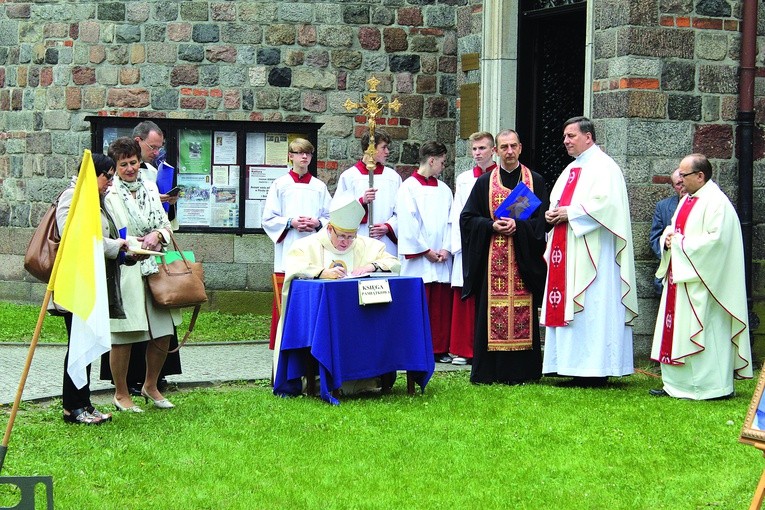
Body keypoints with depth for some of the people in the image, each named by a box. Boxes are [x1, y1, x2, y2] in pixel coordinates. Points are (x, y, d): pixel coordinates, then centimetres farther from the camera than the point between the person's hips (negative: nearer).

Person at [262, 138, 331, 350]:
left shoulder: (319, 187, 12)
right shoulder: (280, 185, 6)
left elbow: (331, 217, 12)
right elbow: (268, 219, 3)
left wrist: (318, 223, -8)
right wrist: (290, 222, -11)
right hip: (287, 253, -2)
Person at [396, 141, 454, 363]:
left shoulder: (444, 190, 15)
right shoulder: (408, 187, -2)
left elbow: (450, 221, 10)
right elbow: (408, 223, -8)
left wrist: (446, 248, -4)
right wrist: (425, 250, -10)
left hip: (441, 259, 5)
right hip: (417, 258, -5)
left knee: (441, 304, 4)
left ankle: (440, 348, 11)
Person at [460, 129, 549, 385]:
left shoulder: (535, 181, 8)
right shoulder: (484, 182, 9)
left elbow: (542, 219, 3)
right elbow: (467, 218, 6)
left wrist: (518, 226, -13)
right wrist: (492, 225, -11)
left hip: (523, 258, 0)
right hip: (492, 260, 0)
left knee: (523, 313, -2)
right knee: (491, 313, -3)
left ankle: (522, 371, 3)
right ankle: (488, 371, 1)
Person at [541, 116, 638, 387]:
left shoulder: (603, 166, -7)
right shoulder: (572, 169, 21)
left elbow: (607, 204, -20)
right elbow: (558, 201, 25)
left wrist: (571, 213, -16)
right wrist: (552, 214, 3)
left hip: (592, 251, -9)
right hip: (567, 251, 9)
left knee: (593, 308, -9)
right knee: (569, 307, 6)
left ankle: (597, 370, -7)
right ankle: (579, 367, 9)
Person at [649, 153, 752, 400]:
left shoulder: (716, 203, -14)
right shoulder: (687, 200, 15)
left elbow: (716, 239, -23)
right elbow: (673, 229, 24)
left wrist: (680, 242, -16)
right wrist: (669, 238, 0)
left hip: (702, 281, -10)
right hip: (680, 277, 10)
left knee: (704, 331, -7)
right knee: (676, 331, 10)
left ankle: (713, 386, 0)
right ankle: (677, 384, 16)